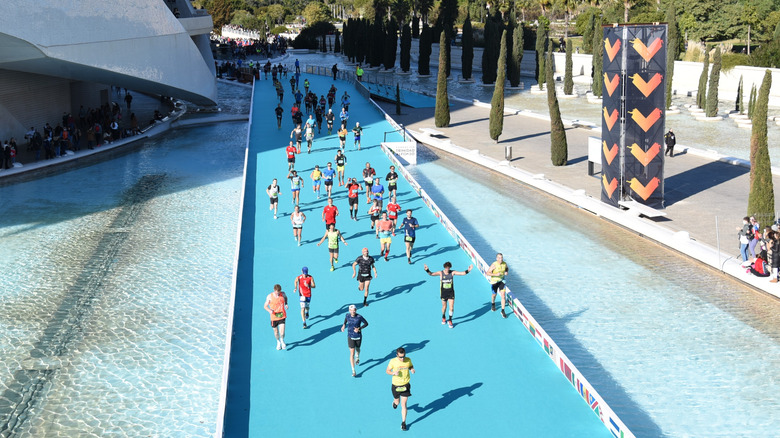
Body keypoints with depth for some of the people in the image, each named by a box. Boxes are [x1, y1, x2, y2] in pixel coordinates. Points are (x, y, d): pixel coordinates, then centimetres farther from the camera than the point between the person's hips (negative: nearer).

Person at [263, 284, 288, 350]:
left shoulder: (283, 294, -5)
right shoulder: (269, 296, -12)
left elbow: (285, 297, 21)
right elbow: (265, 306, -4)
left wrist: (286, 304, 3)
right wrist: (269, 310, -24)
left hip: (282, 316, 0)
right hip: (274, 317, 0)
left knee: (282, 331, -8)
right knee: (276, 331, 12)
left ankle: (282, 340, 25)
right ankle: (278, 342, 41)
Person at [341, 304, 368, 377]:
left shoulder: (359, 317, -19)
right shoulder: (347, 315, -9)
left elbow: (366, 323, -7)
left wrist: (359, 328, -19)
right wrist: (344, 325, -1)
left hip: (358, 337, 0)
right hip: (350, 337, 0)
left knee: (357, 349, 25)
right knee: (352, 353, -5)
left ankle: (357, 357, 63)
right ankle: (353, 370, -1)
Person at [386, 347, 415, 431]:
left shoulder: (408, 360, -10)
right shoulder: (393, 361, -16)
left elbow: (411, 366, 11)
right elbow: (387, 371, -4)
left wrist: (412, 369, -13)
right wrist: (393, 373, -25)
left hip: (405, 385, 0)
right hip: (396, 385, 0)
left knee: (403, 404, -2)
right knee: (397, 402, 19)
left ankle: (403, 422, 11)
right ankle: (395, 401, 58)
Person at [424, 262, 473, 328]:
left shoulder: (452, 272, -8)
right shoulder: (441, 273, -12)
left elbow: (462, 273, -12)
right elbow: (431, 274, -22)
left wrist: (468, 270, -29)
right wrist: (427, 270, -41)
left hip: (451, 292, 1)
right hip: (443, 292, -1)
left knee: (451, 307, -3)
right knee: (444, 307, 12)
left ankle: (450, 321, 14)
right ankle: (443, 317, 41)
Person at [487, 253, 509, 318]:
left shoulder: (504, 263, -9)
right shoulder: (494, 265, -23)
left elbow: (507, 268, 15)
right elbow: (488, 273, -21)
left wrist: (506, 272, -7)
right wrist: (496, 274, -32)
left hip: (502, 281, 3)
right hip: (494, 281, -2)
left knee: (503, 295, -9)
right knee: (494, 295, 18)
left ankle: (503, 311, -1)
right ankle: (493, 304, 51)